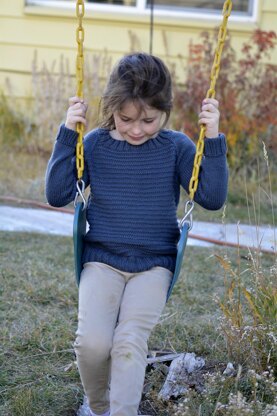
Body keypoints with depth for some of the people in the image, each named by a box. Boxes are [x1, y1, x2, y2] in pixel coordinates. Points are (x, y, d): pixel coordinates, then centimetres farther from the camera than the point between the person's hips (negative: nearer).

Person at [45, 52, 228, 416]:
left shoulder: (176, 147, 0)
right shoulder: (96, 144, 1)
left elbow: (212, 198, -6)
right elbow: (57, 195, -4)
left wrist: (213, 139, -16)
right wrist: (68, 134, -11)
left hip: (154, 265, 0)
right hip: (102, 261, 0)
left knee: (129, 342, -22)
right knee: (92, 342, -19)